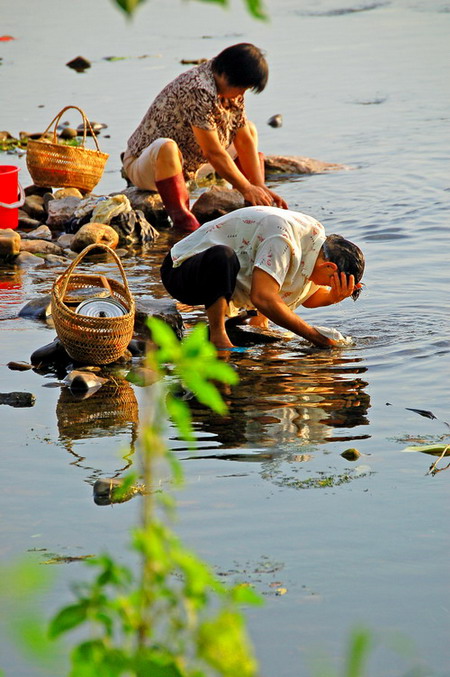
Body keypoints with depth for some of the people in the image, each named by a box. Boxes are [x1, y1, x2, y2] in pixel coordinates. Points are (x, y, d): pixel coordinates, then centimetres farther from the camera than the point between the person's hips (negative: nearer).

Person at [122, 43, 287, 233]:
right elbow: (213, 152, -29)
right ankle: (181, 219, -38)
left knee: (249, 130, 12)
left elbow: (244, 140, 1)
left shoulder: (232, 91, -2)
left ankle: (256, 210, 6)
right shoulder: (197, 91, -31)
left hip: (187, 165, 9)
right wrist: (246, 189, -22)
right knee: (166, 147, -43)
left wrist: (260, 187, -7)